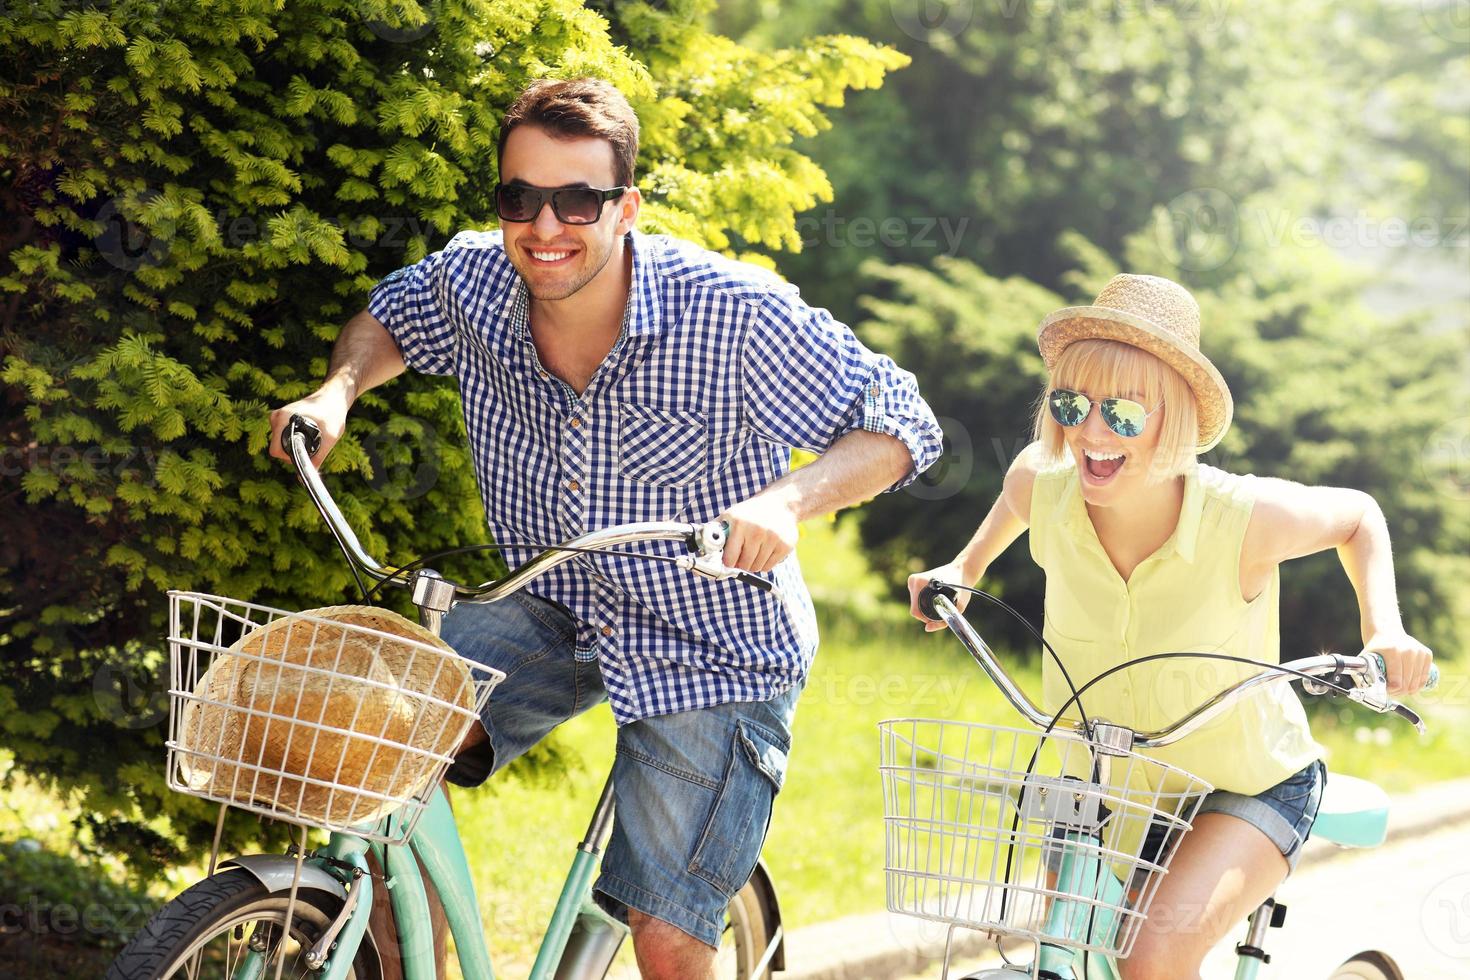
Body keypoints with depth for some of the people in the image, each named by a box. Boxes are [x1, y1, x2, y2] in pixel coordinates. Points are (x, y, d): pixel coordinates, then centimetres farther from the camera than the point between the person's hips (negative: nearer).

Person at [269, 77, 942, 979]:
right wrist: (340, 390, -9)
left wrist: (788, 501, -36)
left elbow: (902, 424, -18)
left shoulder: (733, 313, -25)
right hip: (555, 616, 4)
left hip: (714, 655, -4)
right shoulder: (474, 282, -12)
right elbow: (389, 320, 12)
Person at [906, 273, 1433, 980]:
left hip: (1249, 790, -4)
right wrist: (967, 564, 7)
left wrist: (1384, 630, -21)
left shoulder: (1247, 518, -28)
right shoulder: (1045, 489, -18)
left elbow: (1356, 516, -7)